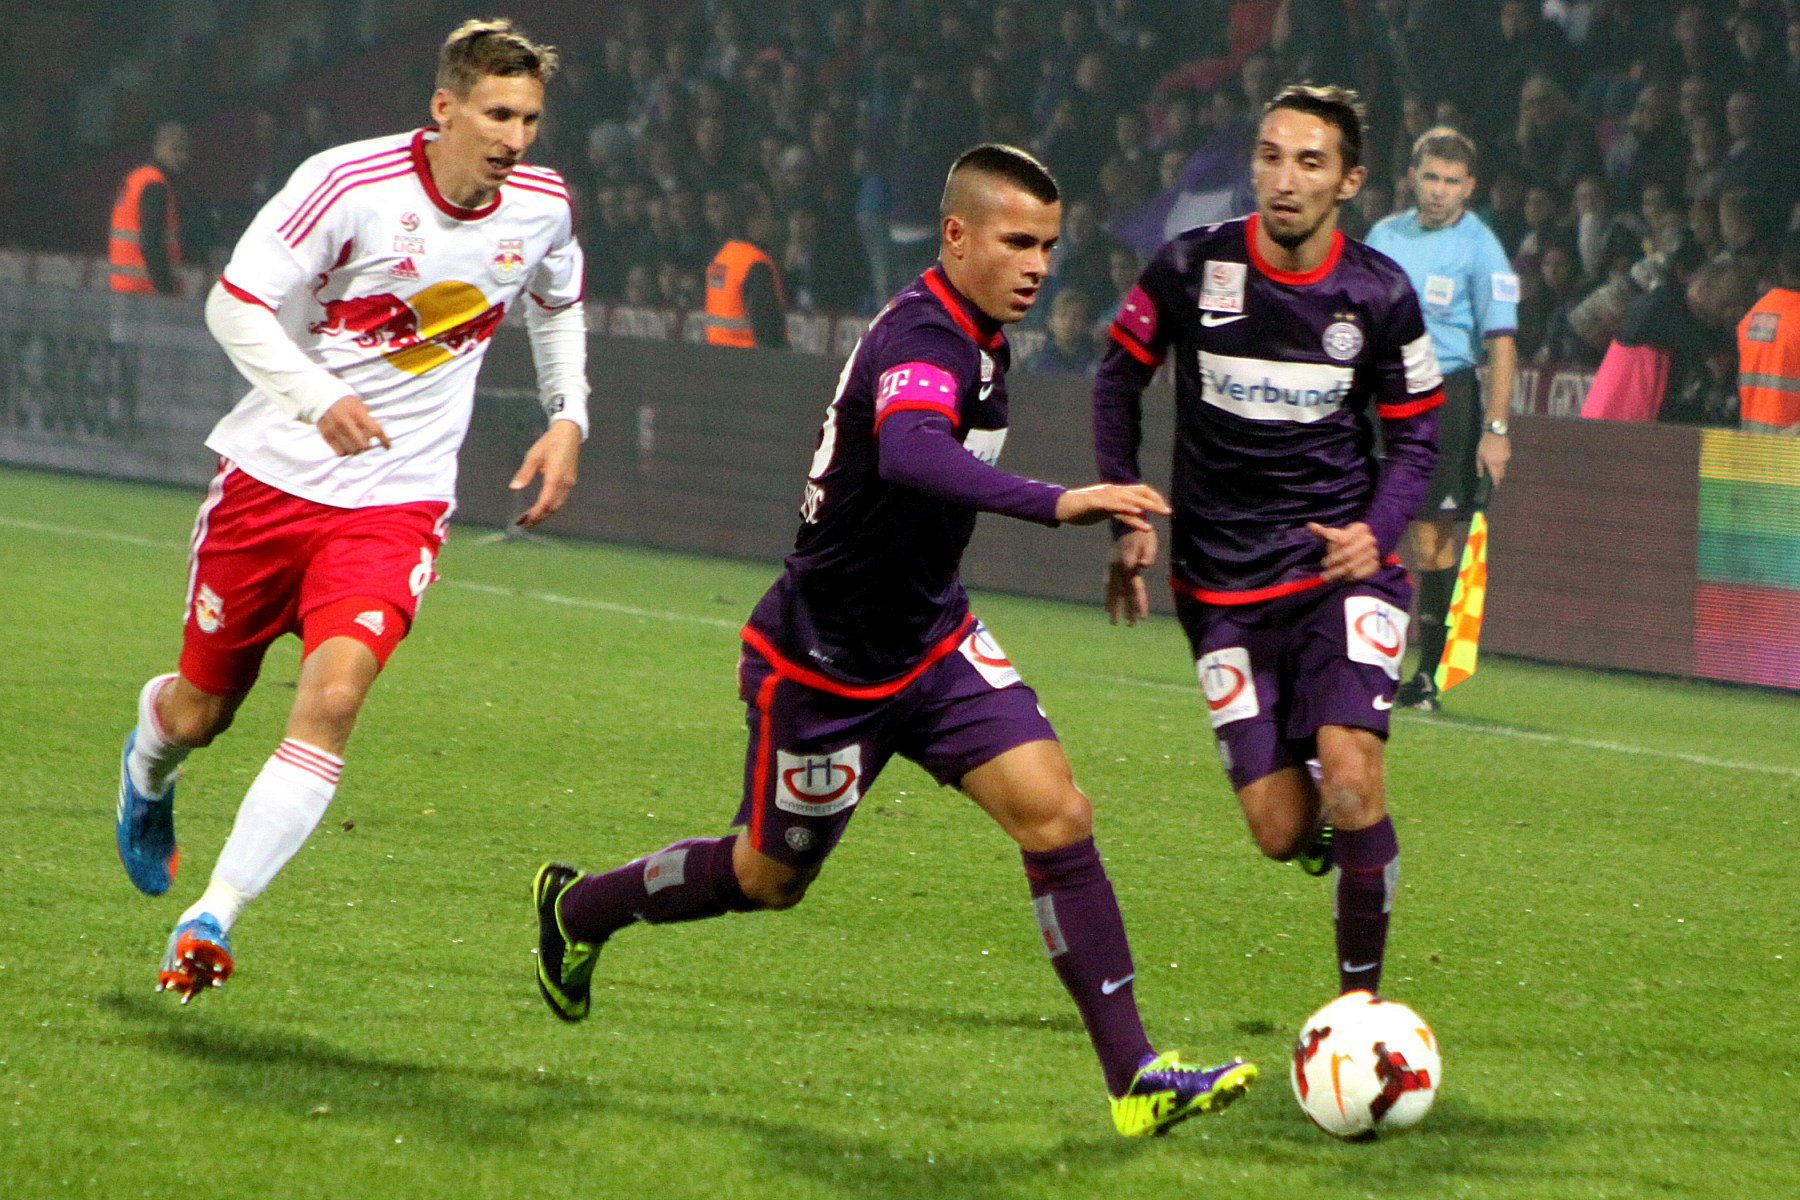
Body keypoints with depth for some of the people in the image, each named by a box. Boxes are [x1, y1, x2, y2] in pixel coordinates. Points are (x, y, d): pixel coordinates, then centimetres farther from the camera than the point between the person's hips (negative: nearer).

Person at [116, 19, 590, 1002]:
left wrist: (568, 419, 9)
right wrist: (317, 397, -31)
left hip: (396, 498, 1)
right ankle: (149, 764, 50)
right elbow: (234, 304, -16)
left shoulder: (541, 205, -2)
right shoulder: (349, 184, -17)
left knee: (332, 700, -22)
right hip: (274, 474, -1)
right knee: (201, 712, 11)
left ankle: (212, 919, -19)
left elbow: (558, 302, 21)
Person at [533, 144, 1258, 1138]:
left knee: (1054, 811, -12)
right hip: (820, 663, -7)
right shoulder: (921, 338, -28)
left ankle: (1133, 1075, -14)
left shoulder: (975, 335, 2)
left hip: (930, 640, 7)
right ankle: (580, 909, 41)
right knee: (768, 877, 12)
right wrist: (1056, 503, -63)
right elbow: (910, 452, -51)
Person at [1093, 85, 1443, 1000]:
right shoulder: (1190, 269, -7)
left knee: (1350, 778, -22)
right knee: (1282, 834, -4)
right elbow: (1118, 379, 9)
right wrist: (1127, 520, 3)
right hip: (1223, 580, 1)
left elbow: (1415, 434, 6)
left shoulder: (1381, 295, -5)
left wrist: (1376, 530, -11)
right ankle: (1338, 825, 35)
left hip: (1341, 561, -1)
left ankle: (1361, 995, -5)